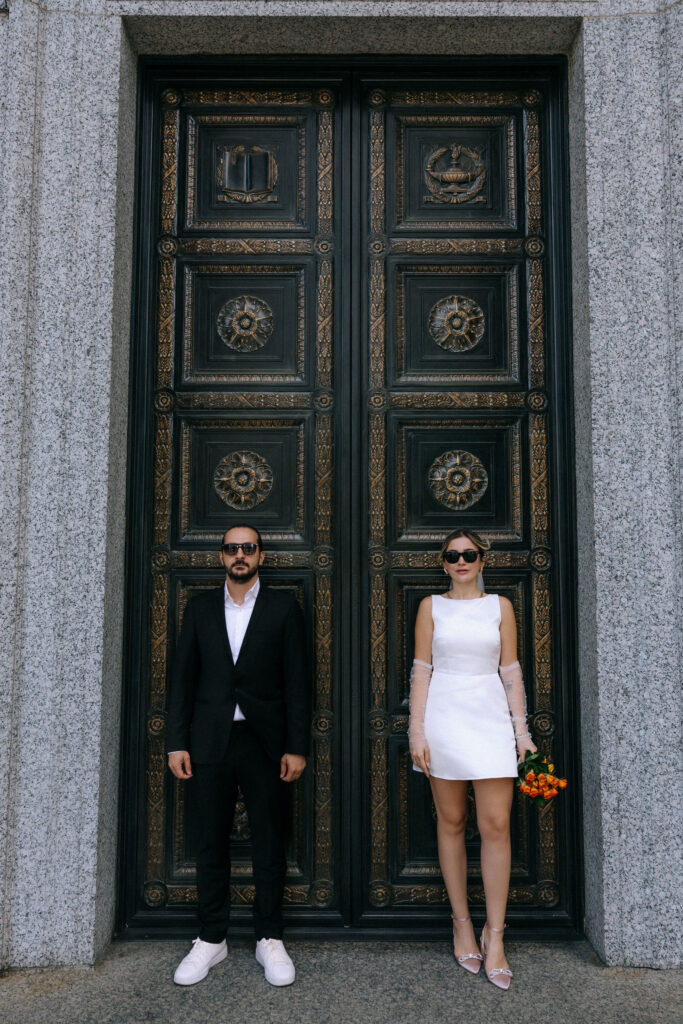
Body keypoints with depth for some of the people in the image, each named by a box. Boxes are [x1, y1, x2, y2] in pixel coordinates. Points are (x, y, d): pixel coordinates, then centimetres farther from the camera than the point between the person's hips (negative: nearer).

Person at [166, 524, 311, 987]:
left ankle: (270, 939, 22)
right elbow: (184, 678, 7)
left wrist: (297, 747, -6)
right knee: (211, 843, 9)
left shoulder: (283, 606, 2)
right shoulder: (200, 607, 8)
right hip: (211, 741, 2)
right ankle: (212, 940, 24)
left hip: (265, 741, -1)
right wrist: (177, 742, 1)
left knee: (270, 842, 7)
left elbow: (297, 681, -1)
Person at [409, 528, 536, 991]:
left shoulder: (500, 606, 8)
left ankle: (494, 935, 9)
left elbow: (511, 671, 7)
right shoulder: (432, 606, 6)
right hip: (444, 716, 0)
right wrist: (417, 730, -3)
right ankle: (462, 923, 21)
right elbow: (421, 670, 3)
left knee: (496, 825, -4)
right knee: (451, 822, 7)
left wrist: (522, 728, 2)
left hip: (491, 717, 0)